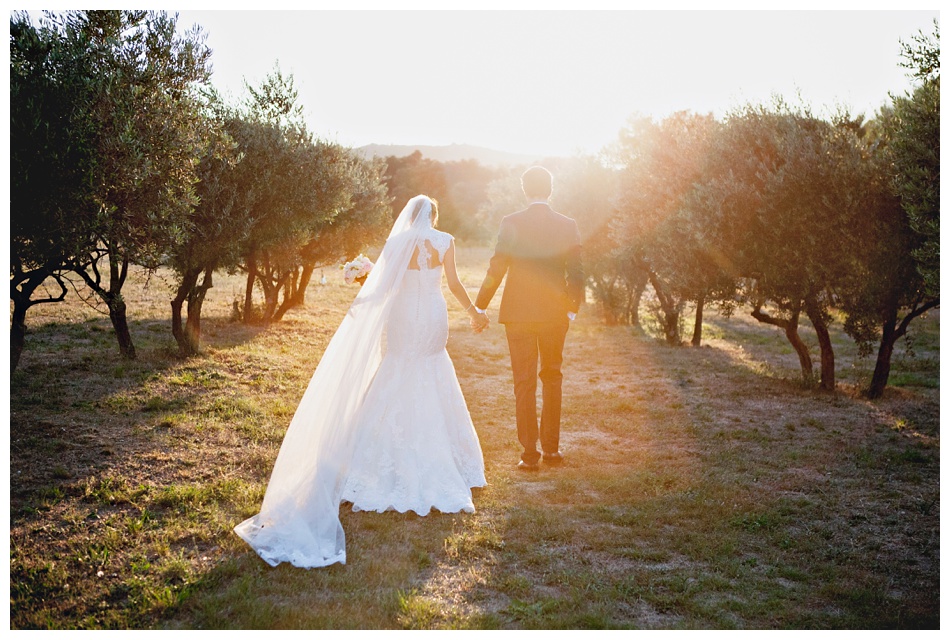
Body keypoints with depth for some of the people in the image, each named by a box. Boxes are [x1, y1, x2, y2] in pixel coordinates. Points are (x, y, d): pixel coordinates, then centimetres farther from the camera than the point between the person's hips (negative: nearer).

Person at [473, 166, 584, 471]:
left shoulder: (511, 223, -8)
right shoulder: (567, 226, -2)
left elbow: (496, 269, -9)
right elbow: (576, 274, -2)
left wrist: (480, 307, 1)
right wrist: (572, 308, 12)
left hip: (518, 313, -2)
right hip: (555, 314, 2)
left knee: (524, 383, 5)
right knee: (552, 378, 18)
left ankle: (530, 454, 7)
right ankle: (551, 447, 23)